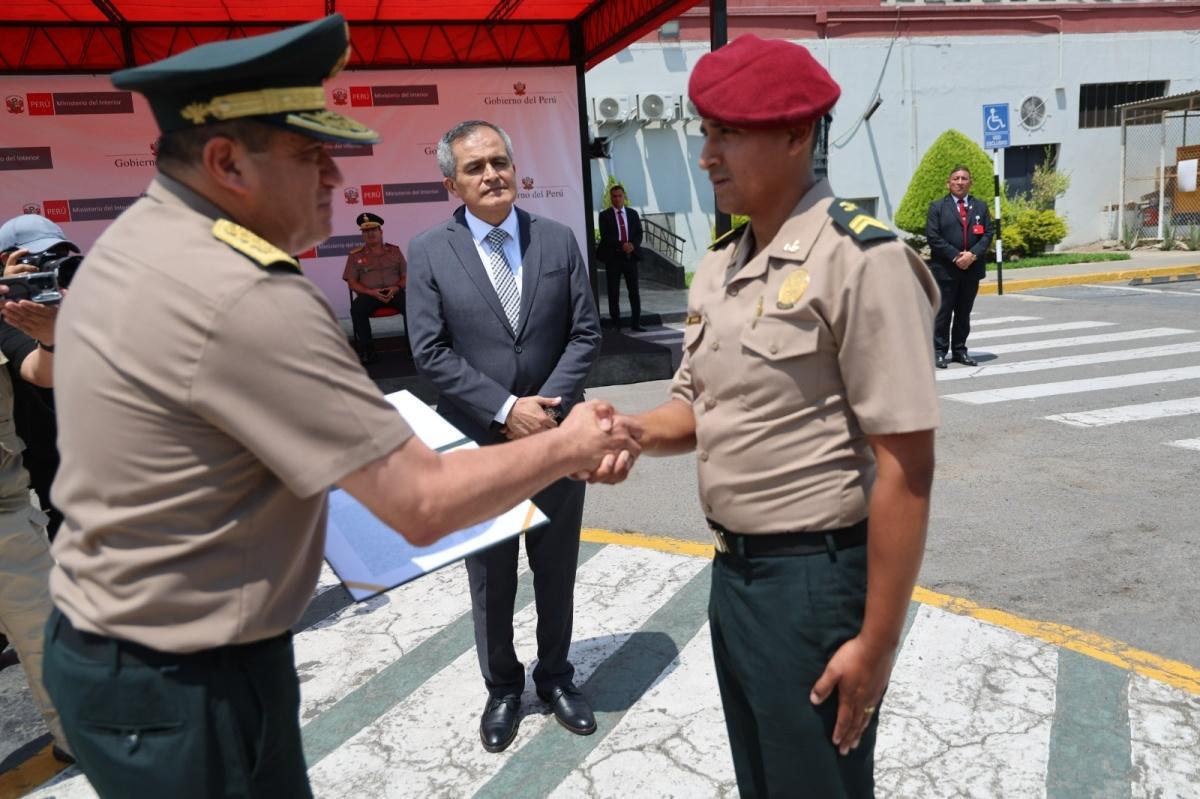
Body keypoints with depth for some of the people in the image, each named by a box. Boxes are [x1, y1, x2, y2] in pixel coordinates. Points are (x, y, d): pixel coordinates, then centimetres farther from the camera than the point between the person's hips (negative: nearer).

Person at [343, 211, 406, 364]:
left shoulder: (394, 250, 15)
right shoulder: (355, 255, 11)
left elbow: (405, 276, 13)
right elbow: (352, 283, 5)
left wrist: (397, 288, -10)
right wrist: (370, 292, -13)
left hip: (394, 292, 1)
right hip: (369, 294, 0)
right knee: (356, 309, -34)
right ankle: (367, 349, -25)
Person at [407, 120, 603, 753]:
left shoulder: (558, 240, 2)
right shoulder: (428, 253, -4)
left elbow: (585, 334, 0)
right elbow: (430, 352, -9)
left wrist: (547, 405, -13)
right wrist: (505, 410, -16)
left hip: (556, 433, 2)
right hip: (477, 441, -1)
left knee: (557, 568, 15)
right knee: (490, 576, 13)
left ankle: (555, 675, 36)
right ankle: (502, 687, 34)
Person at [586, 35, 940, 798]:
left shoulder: (861, 257, -18)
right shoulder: (719, 265, 6)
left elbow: (905, 466, -20)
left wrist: (876, 641, -17)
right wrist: (628, 432, -8)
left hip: (814, 577, -7)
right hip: (732, 569, 8)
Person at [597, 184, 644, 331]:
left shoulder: (633, 213, 11)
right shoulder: (605, 215, 1)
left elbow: (639, 233, 7)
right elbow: (605, 236, -8)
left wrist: (633, 245, -13)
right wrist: (621, 245, -19)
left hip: (631, 255, 3)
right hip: (613, 257, -2)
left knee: (634, 291, 2)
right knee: (614, 292, 0)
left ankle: (636, 323, 8)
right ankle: (616, 323, 6)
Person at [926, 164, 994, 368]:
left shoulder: (980, 206, 12)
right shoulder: (937, 207, 2)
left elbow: (987, 234, 5)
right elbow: (933, 237, -7)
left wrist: (972, 254, -12)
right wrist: (955, 256, -14)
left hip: (972, 268, 4)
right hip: (945, 269, -4)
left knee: (964, 313, 10)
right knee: (943, 313, -1)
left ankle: (959, 351, 17)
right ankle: (939, 352, 4)